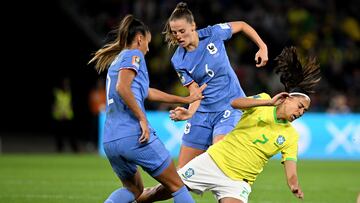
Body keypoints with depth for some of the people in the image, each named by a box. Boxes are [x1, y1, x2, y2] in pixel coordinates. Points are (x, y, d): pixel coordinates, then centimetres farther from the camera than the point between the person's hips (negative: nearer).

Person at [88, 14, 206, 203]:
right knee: (176, 186, 4)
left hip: (109, 142, 8)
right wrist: (142, 119, -16)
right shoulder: (133, 55, -1)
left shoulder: (117, 60, 24)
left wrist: (184, 99, 40)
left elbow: (146, 92, 33)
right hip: (135, 136, -8)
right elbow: (122, 88, -20)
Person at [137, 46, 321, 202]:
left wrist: (295, 187, -32)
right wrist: (269, 102, -36)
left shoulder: (291, 137, -1)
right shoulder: (263, 101, -5)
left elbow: (291, 172, -9)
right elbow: (235, 103, -24)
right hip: (214, 160, -1)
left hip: (238, 181, 1)